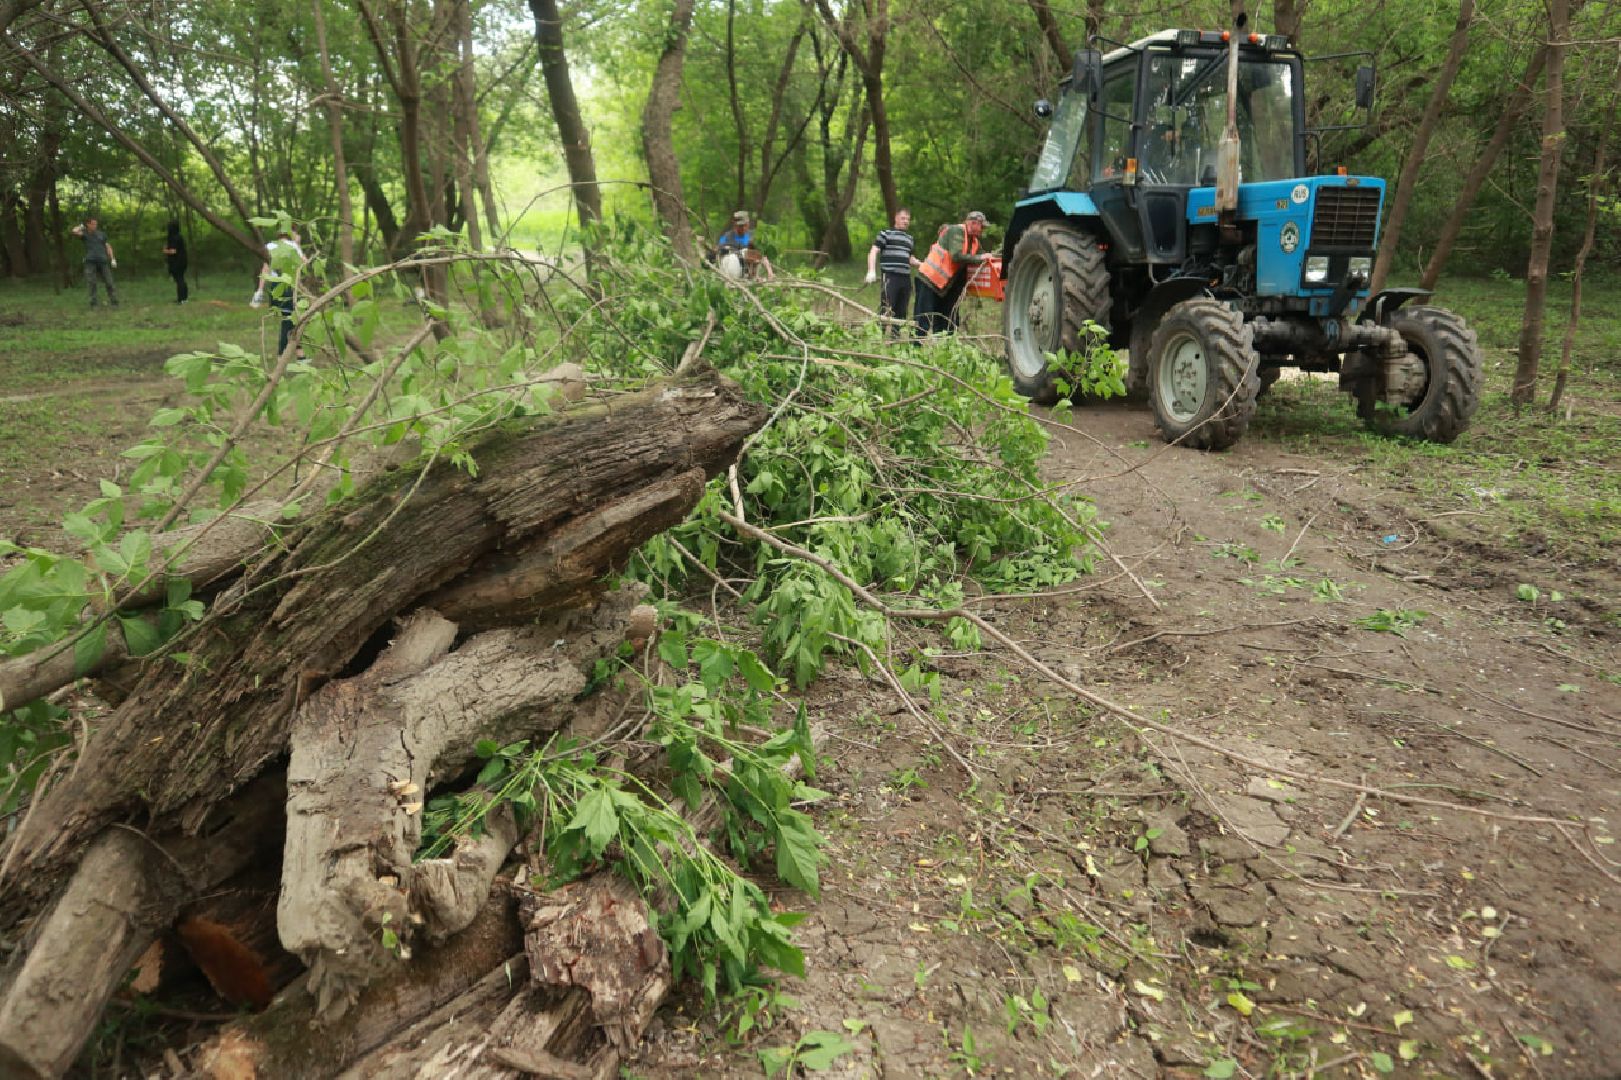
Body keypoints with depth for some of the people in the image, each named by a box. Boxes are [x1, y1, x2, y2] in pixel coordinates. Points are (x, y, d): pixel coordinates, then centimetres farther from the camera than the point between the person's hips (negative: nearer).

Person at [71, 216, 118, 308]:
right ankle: (93, 303, 0)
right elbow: (74, 231, -11)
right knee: (91, 283, -4)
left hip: (102, 260, 1)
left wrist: (113, 259, 2)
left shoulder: (101, 234, 13)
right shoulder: (84, 234, 8)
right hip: (90, 261, -1)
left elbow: (108, 246, 12)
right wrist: (82, 226, 10)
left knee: (109, 282, -2)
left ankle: (114, 302, 3)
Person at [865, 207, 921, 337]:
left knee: (901, 312, 8)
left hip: (906, 278, 7)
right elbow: (873, 252, -5)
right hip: (890, 277, -7)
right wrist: (871, 271, -18)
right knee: (886, 310, -13)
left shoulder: (909, 237, 22)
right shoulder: (885, 233, 3)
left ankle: (895, 335, 16)